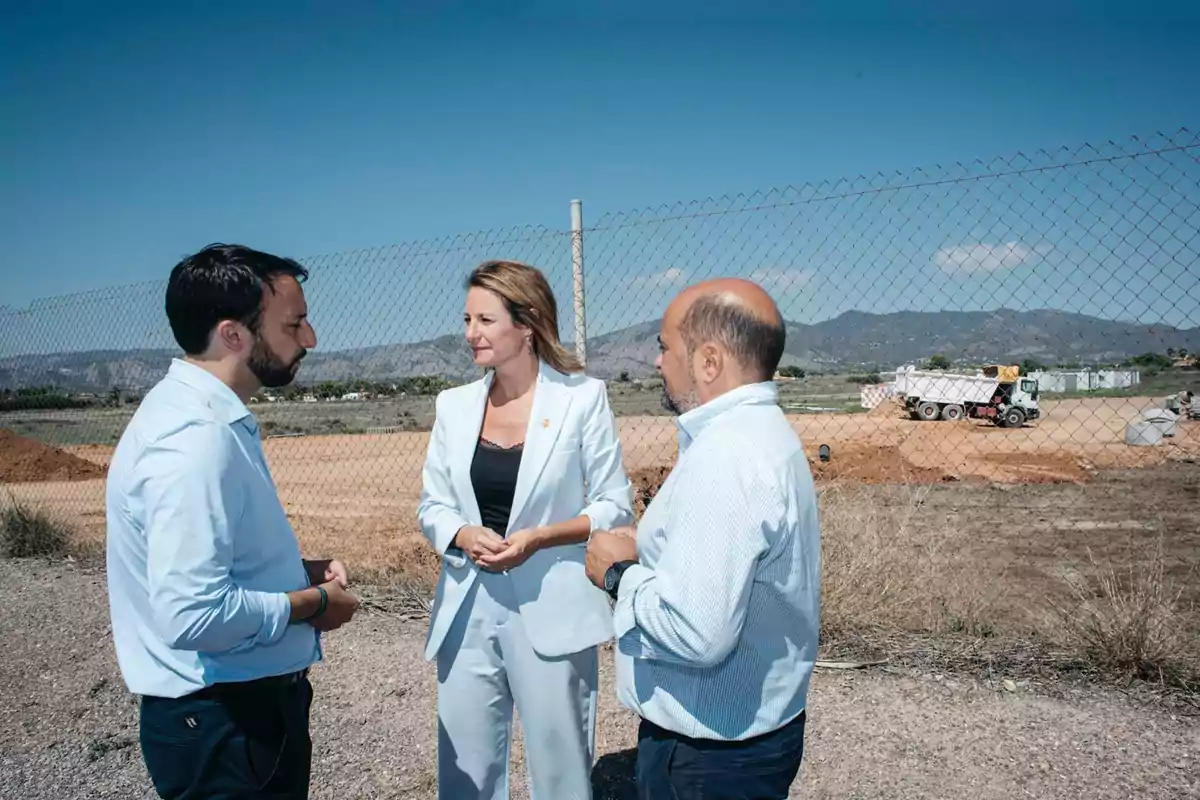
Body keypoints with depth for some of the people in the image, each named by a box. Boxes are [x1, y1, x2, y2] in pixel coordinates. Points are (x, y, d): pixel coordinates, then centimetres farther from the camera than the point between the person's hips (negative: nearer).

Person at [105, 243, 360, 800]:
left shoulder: (211, 417, 5)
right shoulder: (194, 439, -27)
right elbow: (195, 615, -33)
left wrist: (299, 570, 4)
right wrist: (313, 602, -17)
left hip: (247, 703, 9)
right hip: (224, 723, -9)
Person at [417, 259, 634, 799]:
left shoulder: (583, 397, -6)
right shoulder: (453, 404, 5)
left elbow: (614, 507, -4)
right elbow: (431, 505, 9)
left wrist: (538, 537, -18)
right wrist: (465, 536, -13)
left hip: (551, 608, -3)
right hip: (468, 608, 4)